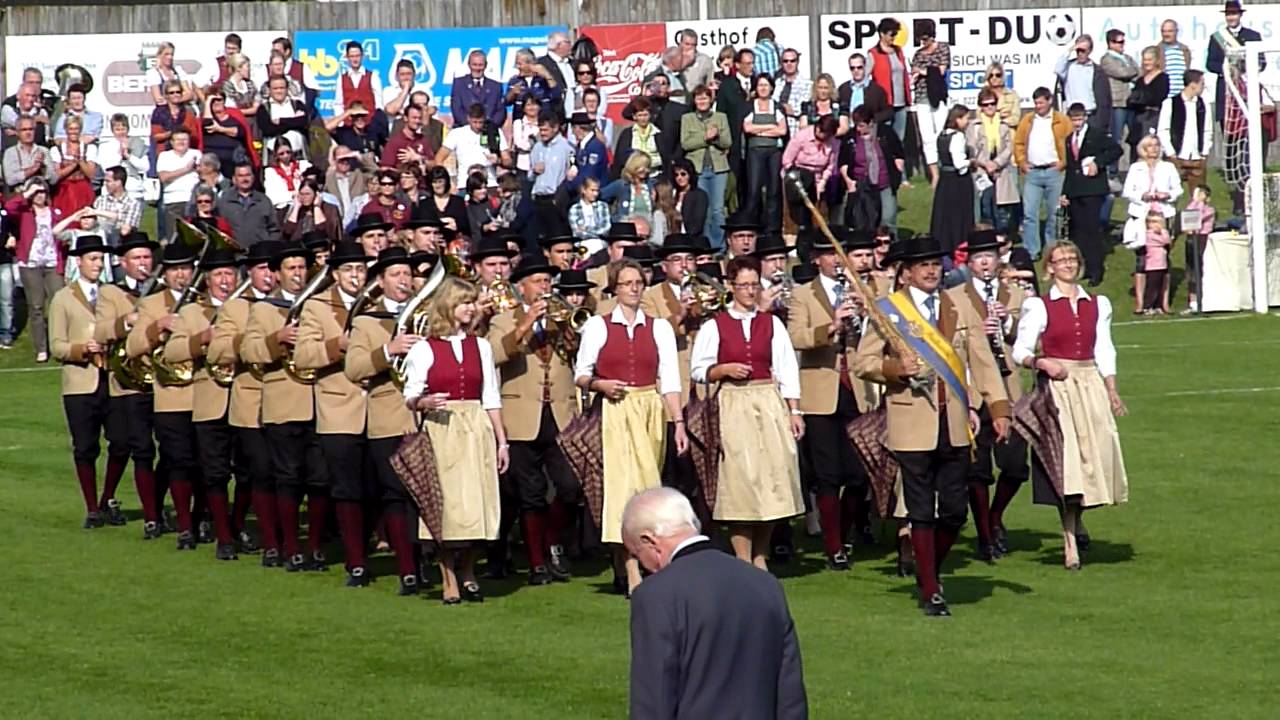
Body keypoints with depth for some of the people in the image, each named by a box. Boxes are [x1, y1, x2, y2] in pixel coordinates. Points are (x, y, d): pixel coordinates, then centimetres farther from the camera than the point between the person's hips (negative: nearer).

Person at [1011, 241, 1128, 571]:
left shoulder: (1097, 305, 12)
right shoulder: (1039, 307, 0)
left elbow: (1104, 351, 12)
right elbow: (1020, 351, -1)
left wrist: (1112, 391, 5)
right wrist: (1042, 363, -19)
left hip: (1091, 384, 4)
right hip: (1056, 387, -4)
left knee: (1095, 453, -2)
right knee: (1066, 460, -8)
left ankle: (1076, 520, 27)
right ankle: (1070, 543, -5)